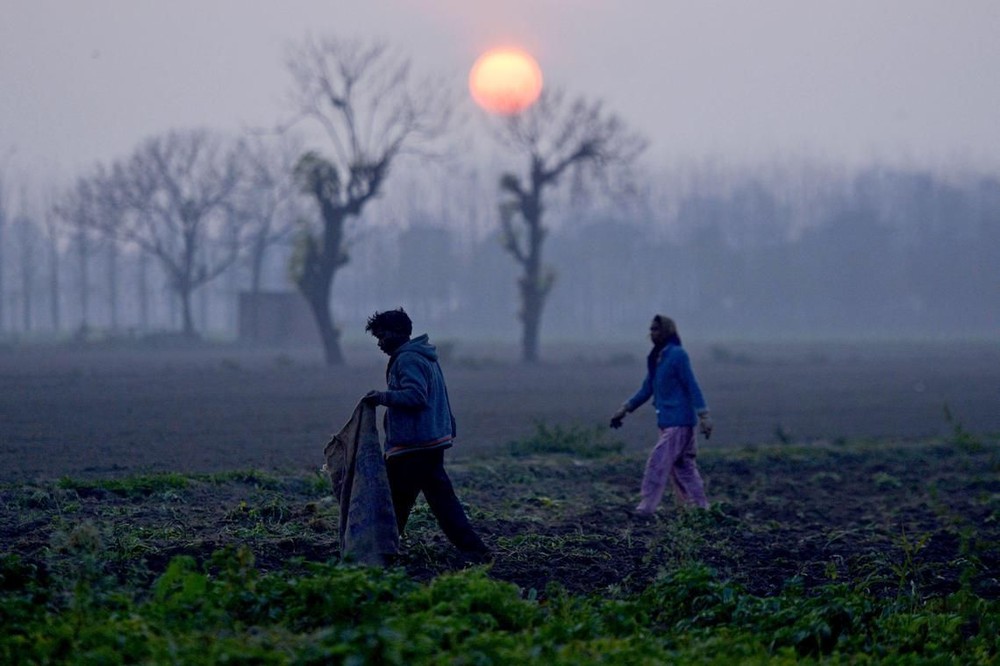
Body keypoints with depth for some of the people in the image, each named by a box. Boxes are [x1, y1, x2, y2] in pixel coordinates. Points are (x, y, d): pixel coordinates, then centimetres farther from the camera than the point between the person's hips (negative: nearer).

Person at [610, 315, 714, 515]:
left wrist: (703, 416, -20)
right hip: (668, 421, 9)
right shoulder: (655, 358, 13)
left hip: (678, 422, -9)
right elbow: (647, 389, 22)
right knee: (683, 468, 10)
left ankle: (646, 508, -11)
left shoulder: (677, 355, -12)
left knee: (658, 463, -11)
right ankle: (700, 508, 14)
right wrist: (625, 409, 20)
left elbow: (692, 386, -15)